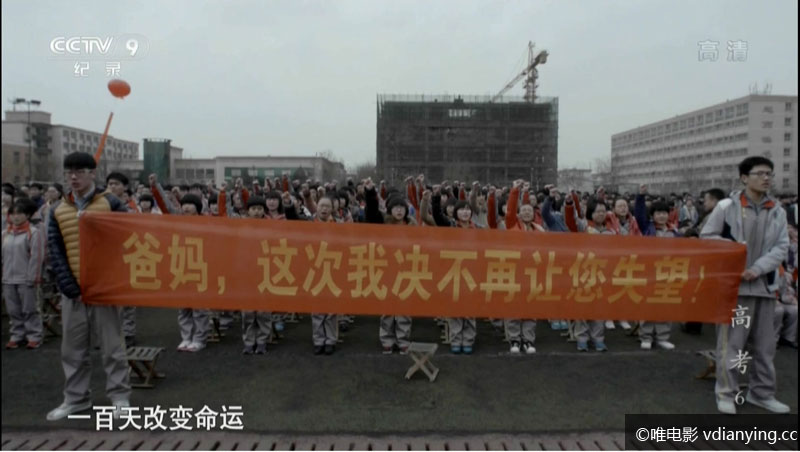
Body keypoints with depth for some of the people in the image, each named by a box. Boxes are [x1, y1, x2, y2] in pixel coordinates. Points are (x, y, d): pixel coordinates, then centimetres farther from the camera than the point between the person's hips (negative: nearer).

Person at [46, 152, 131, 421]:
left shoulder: (110, 204, -2)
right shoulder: (58, 212, 9)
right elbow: (55, 251, 5)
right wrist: (68, 285, -7)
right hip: (72, 290, 4)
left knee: (111, 345, 2)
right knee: (72, 348, 12)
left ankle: (119, 397, 13)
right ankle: (75, 398, 25)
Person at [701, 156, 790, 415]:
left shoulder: (778, 212, 5)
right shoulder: (726, 206, -4)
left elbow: (782, 247, 1)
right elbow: (706, 237, 1)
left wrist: (757, 268, -13)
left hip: (765, 284, 4)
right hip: (733, 283, -4)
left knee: (765, 344, 12)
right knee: (731, 342, 0)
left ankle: (762, 393, 27)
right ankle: (726, 393, 12)